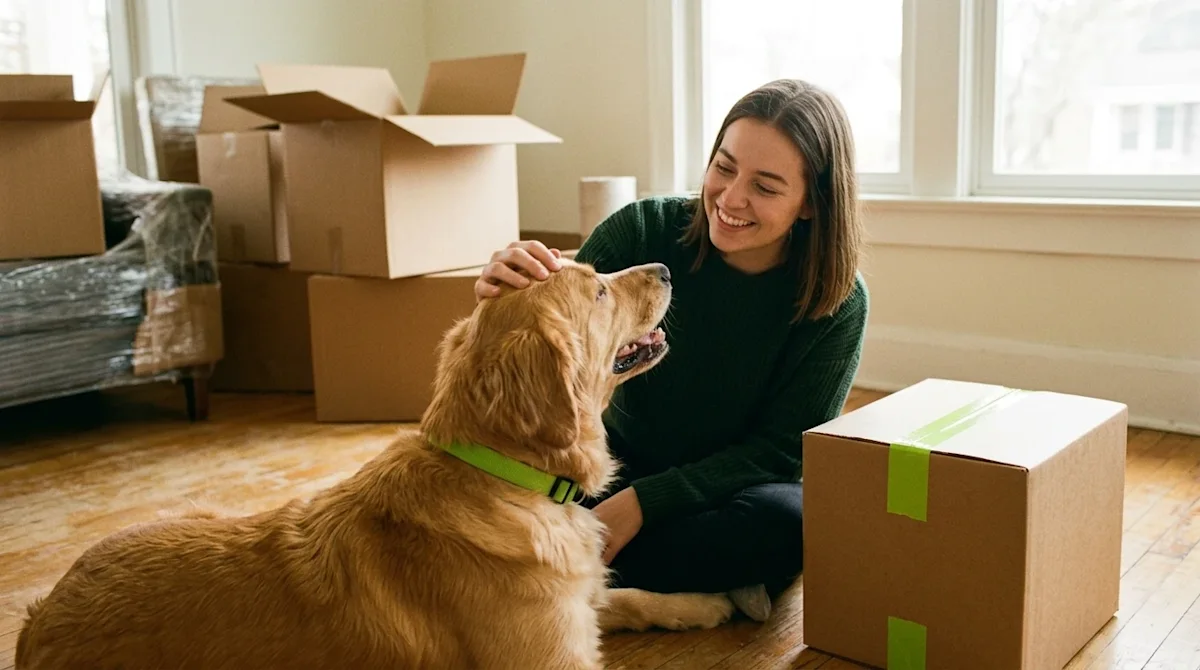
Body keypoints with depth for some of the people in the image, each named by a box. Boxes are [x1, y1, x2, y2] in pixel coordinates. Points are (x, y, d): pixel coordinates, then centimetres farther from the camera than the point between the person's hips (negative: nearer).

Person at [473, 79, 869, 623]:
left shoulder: (838, 303, -16)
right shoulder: (644, 230, -16)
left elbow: (782, 451, -15)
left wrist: (645, 501, -25)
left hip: (734, 487, 0)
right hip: (621, 462, 1)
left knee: (786, 521, -34)